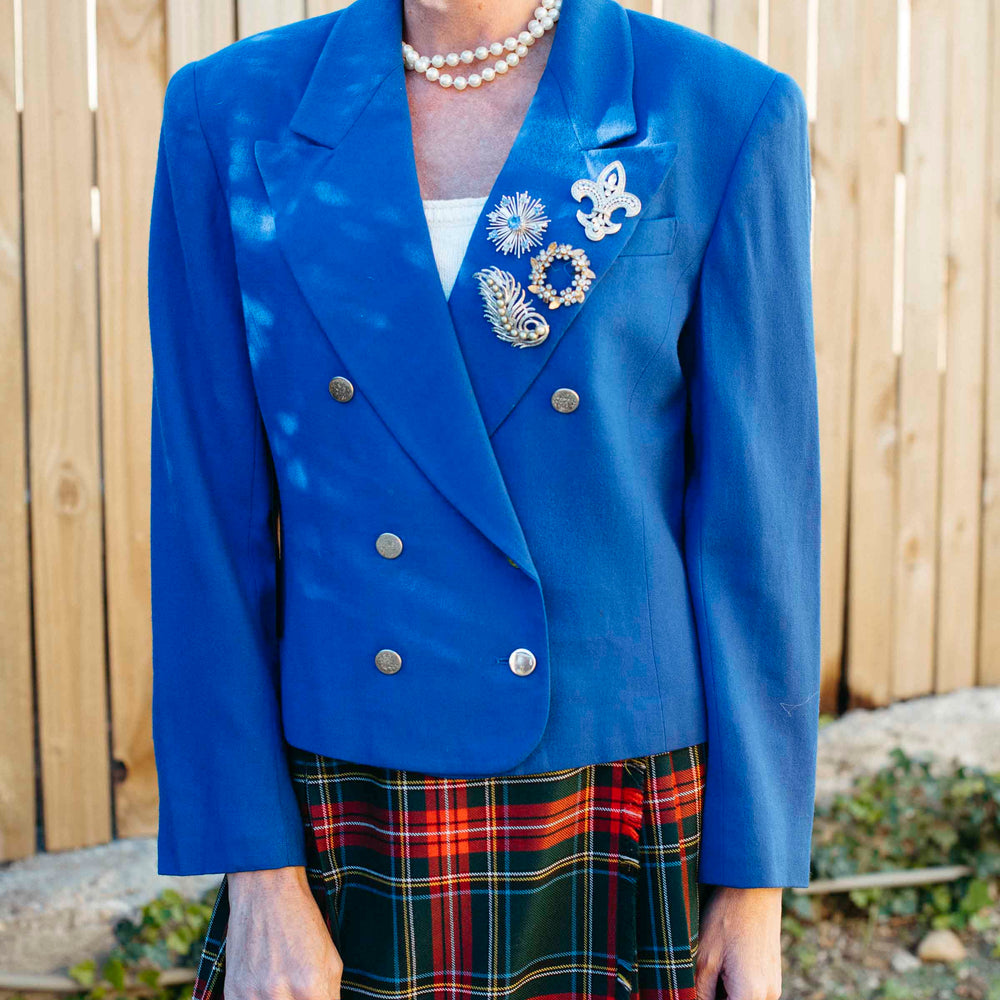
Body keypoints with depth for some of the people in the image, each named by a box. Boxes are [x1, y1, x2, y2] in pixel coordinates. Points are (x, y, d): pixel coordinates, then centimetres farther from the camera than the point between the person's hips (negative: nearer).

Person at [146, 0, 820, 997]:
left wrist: (756, 879, -3)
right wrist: (256, 871, -5)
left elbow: (756, 516, -5)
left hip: (629, 827, 0)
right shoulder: (233, 114, -3)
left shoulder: (724, 116, -7)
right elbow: (209, 512, -3)